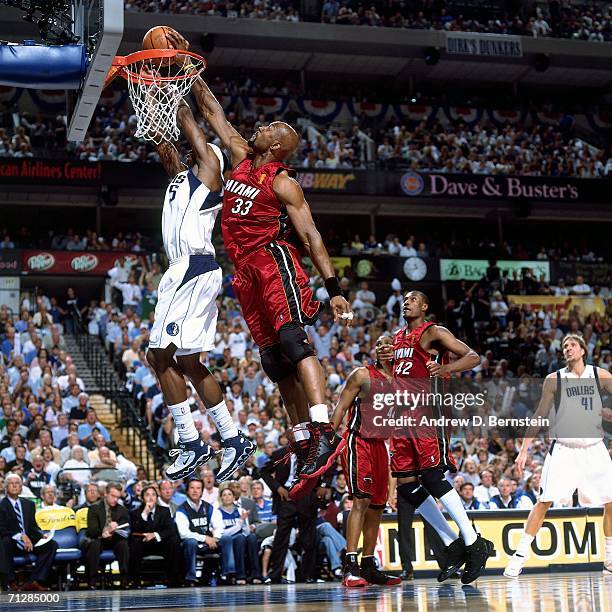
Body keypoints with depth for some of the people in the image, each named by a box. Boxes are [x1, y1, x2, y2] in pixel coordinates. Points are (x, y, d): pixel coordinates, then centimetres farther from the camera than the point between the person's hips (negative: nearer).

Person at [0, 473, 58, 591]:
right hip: (12, 543, -5)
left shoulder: (29, 504, 18)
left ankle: (35, 581, -27)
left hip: (29, 542, 5)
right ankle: (11, 582, -35)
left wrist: (41, 536, -4)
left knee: (52, 544, -19)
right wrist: (20, 536, -22)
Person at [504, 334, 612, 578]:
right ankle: (520, 556, -4)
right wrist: (524, 450, 2)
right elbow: (539, 416, 6)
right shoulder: (554, 379, 2)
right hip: (563, 450, -2)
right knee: (544, 501, -10)